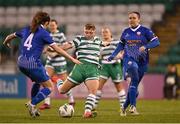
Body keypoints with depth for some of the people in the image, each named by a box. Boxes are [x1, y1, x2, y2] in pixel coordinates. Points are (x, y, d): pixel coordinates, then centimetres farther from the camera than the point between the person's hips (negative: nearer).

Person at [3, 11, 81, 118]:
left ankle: (32, 105, 25)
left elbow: (10, 36, 28)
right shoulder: (43, 33, -3)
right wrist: (72, 59, -2)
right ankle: (32, 104, -10)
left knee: (38, 81, 32)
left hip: (21, 63, 7)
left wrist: (6, 43, 51)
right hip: (33, 63, -7)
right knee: (49, 87, 5)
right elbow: (57, 49, -6)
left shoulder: (27, 30, 14)